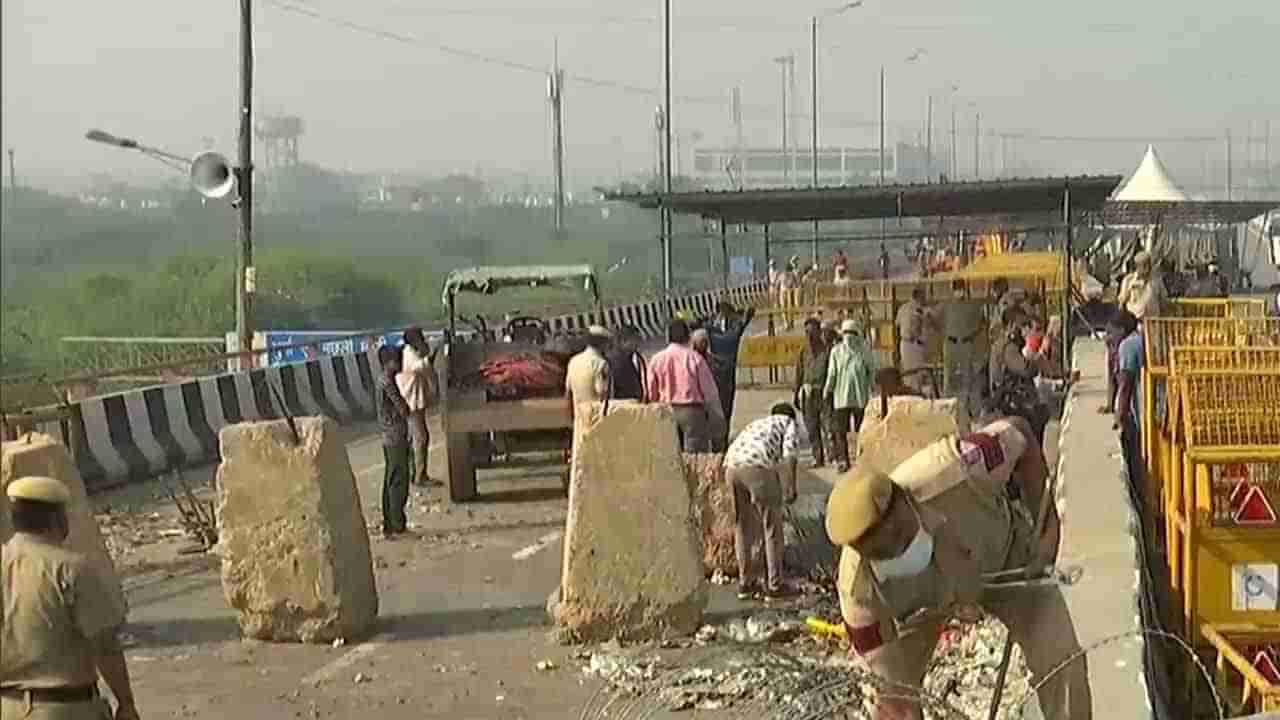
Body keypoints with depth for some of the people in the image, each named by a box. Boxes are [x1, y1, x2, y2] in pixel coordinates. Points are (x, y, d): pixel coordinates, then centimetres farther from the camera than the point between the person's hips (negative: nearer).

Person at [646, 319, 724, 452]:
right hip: (693, 410, -3)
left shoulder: (656, 359, 2)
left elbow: (650, 392, 5)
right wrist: (717, 416, 6)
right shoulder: (694, 357, -4)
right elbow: (709, 390, -2)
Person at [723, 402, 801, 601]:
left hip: (732, 465, 6)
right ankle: (774, 586, 14)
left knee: (743, 526, 19)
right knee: (772, 528, 8)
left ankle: (745, 582, 27)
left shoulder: (757, 423, 38)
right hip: (759, 466, -6)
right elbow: (789, 452, 1)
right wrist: (790, 488, 4)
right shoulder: (788, 422, 22)